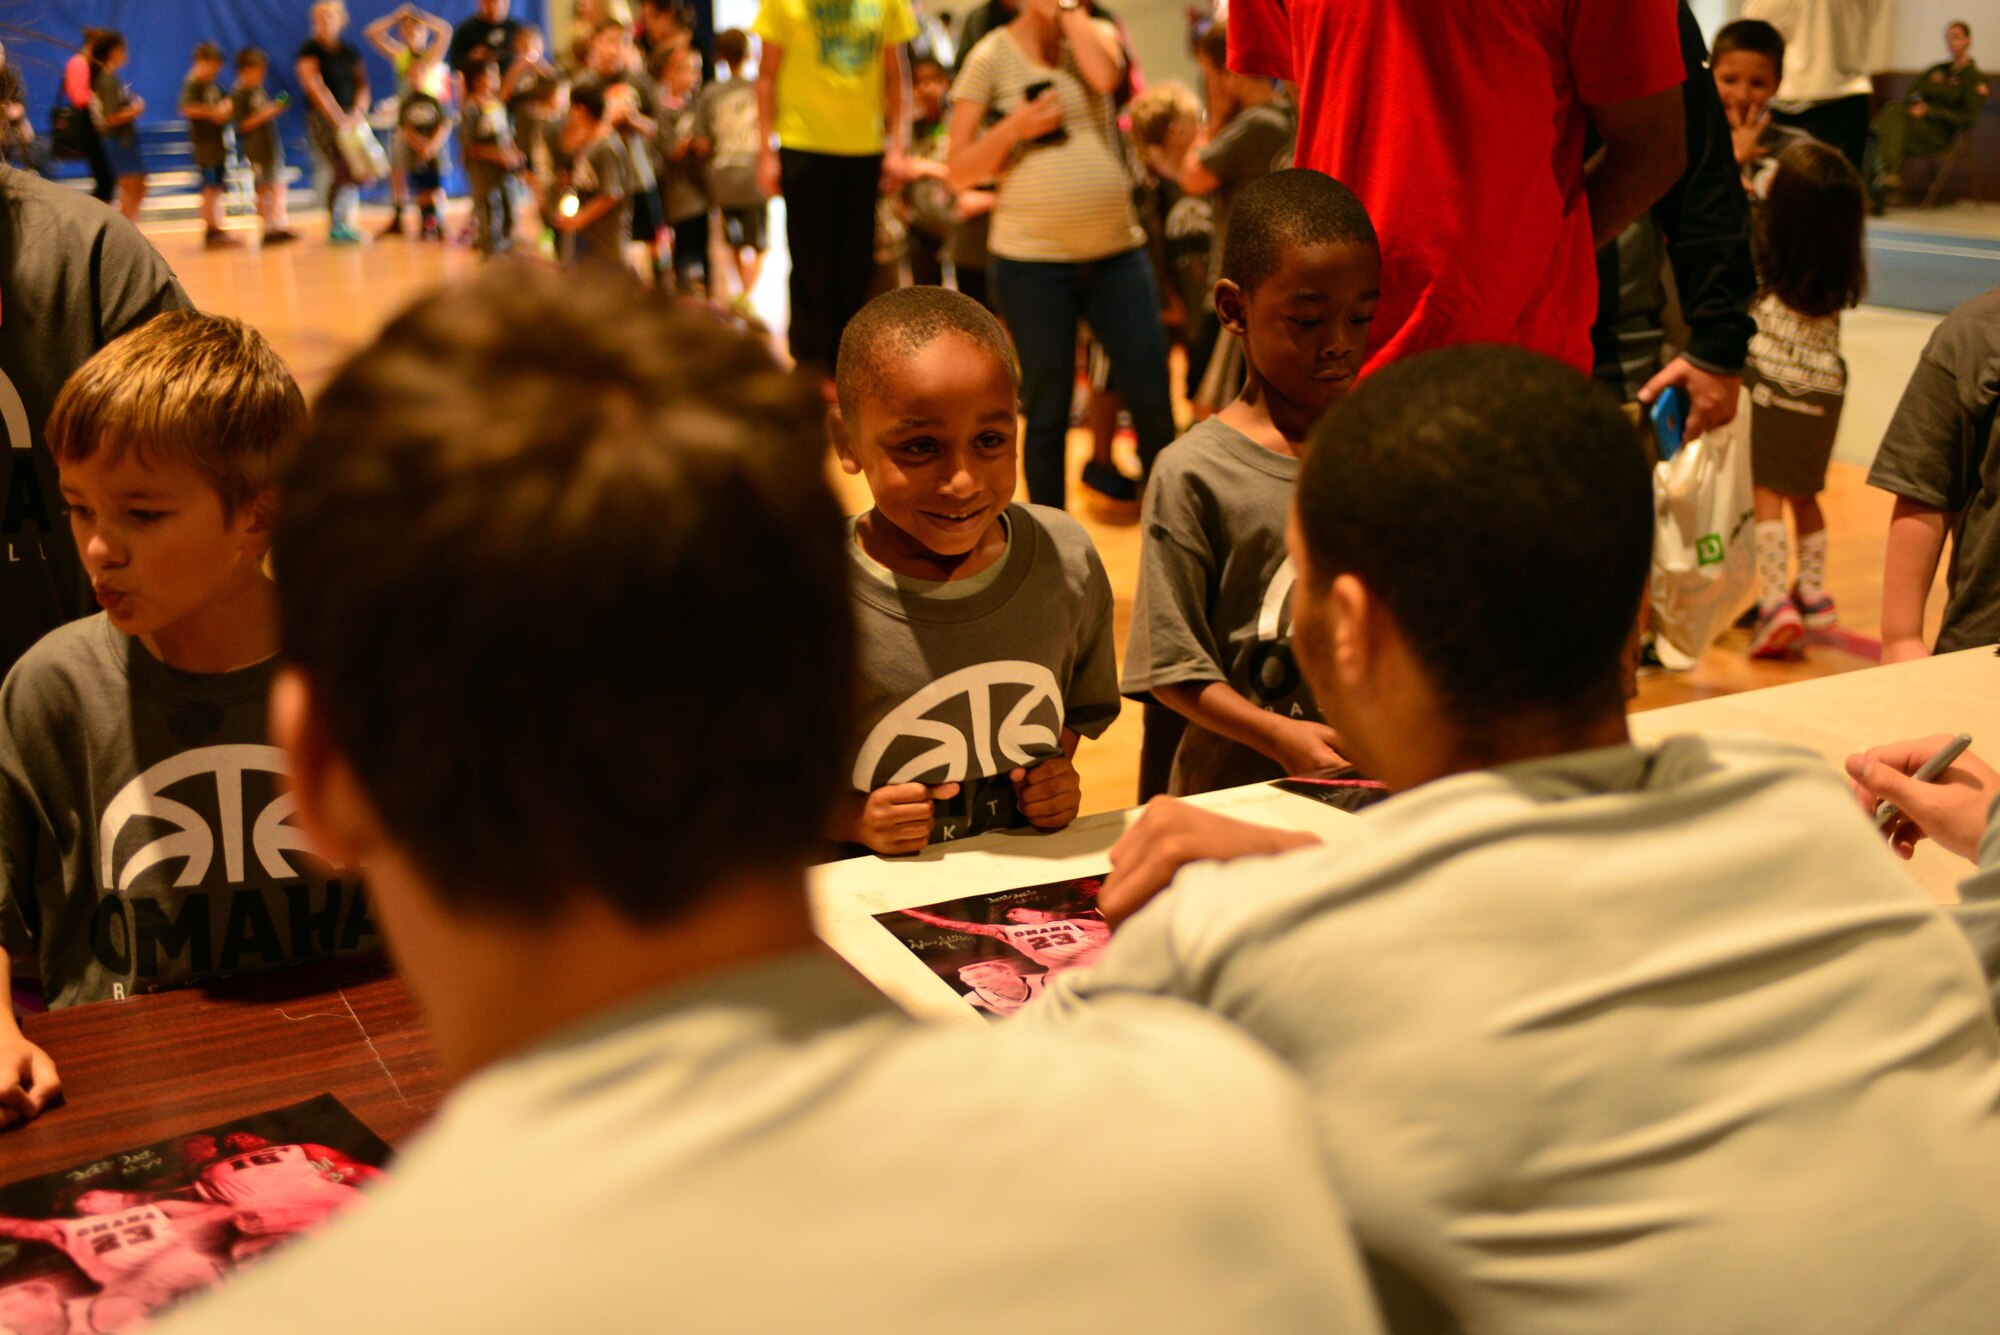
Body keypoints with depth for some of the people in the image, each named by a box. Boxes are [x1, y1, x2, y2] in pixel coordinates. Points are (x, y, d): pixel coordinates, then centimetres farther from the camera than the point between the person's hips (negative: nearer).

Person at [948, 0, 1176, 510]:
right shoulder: (991, 58, 0)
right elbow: (960, 174, -3)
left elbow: (1104, 75, -17)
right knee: (1048, 413, 4)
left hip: (1118, 250, 3)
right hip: (1031, 258, -3)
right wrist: (1013, 127, -16)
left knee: (1153, 400, 2)